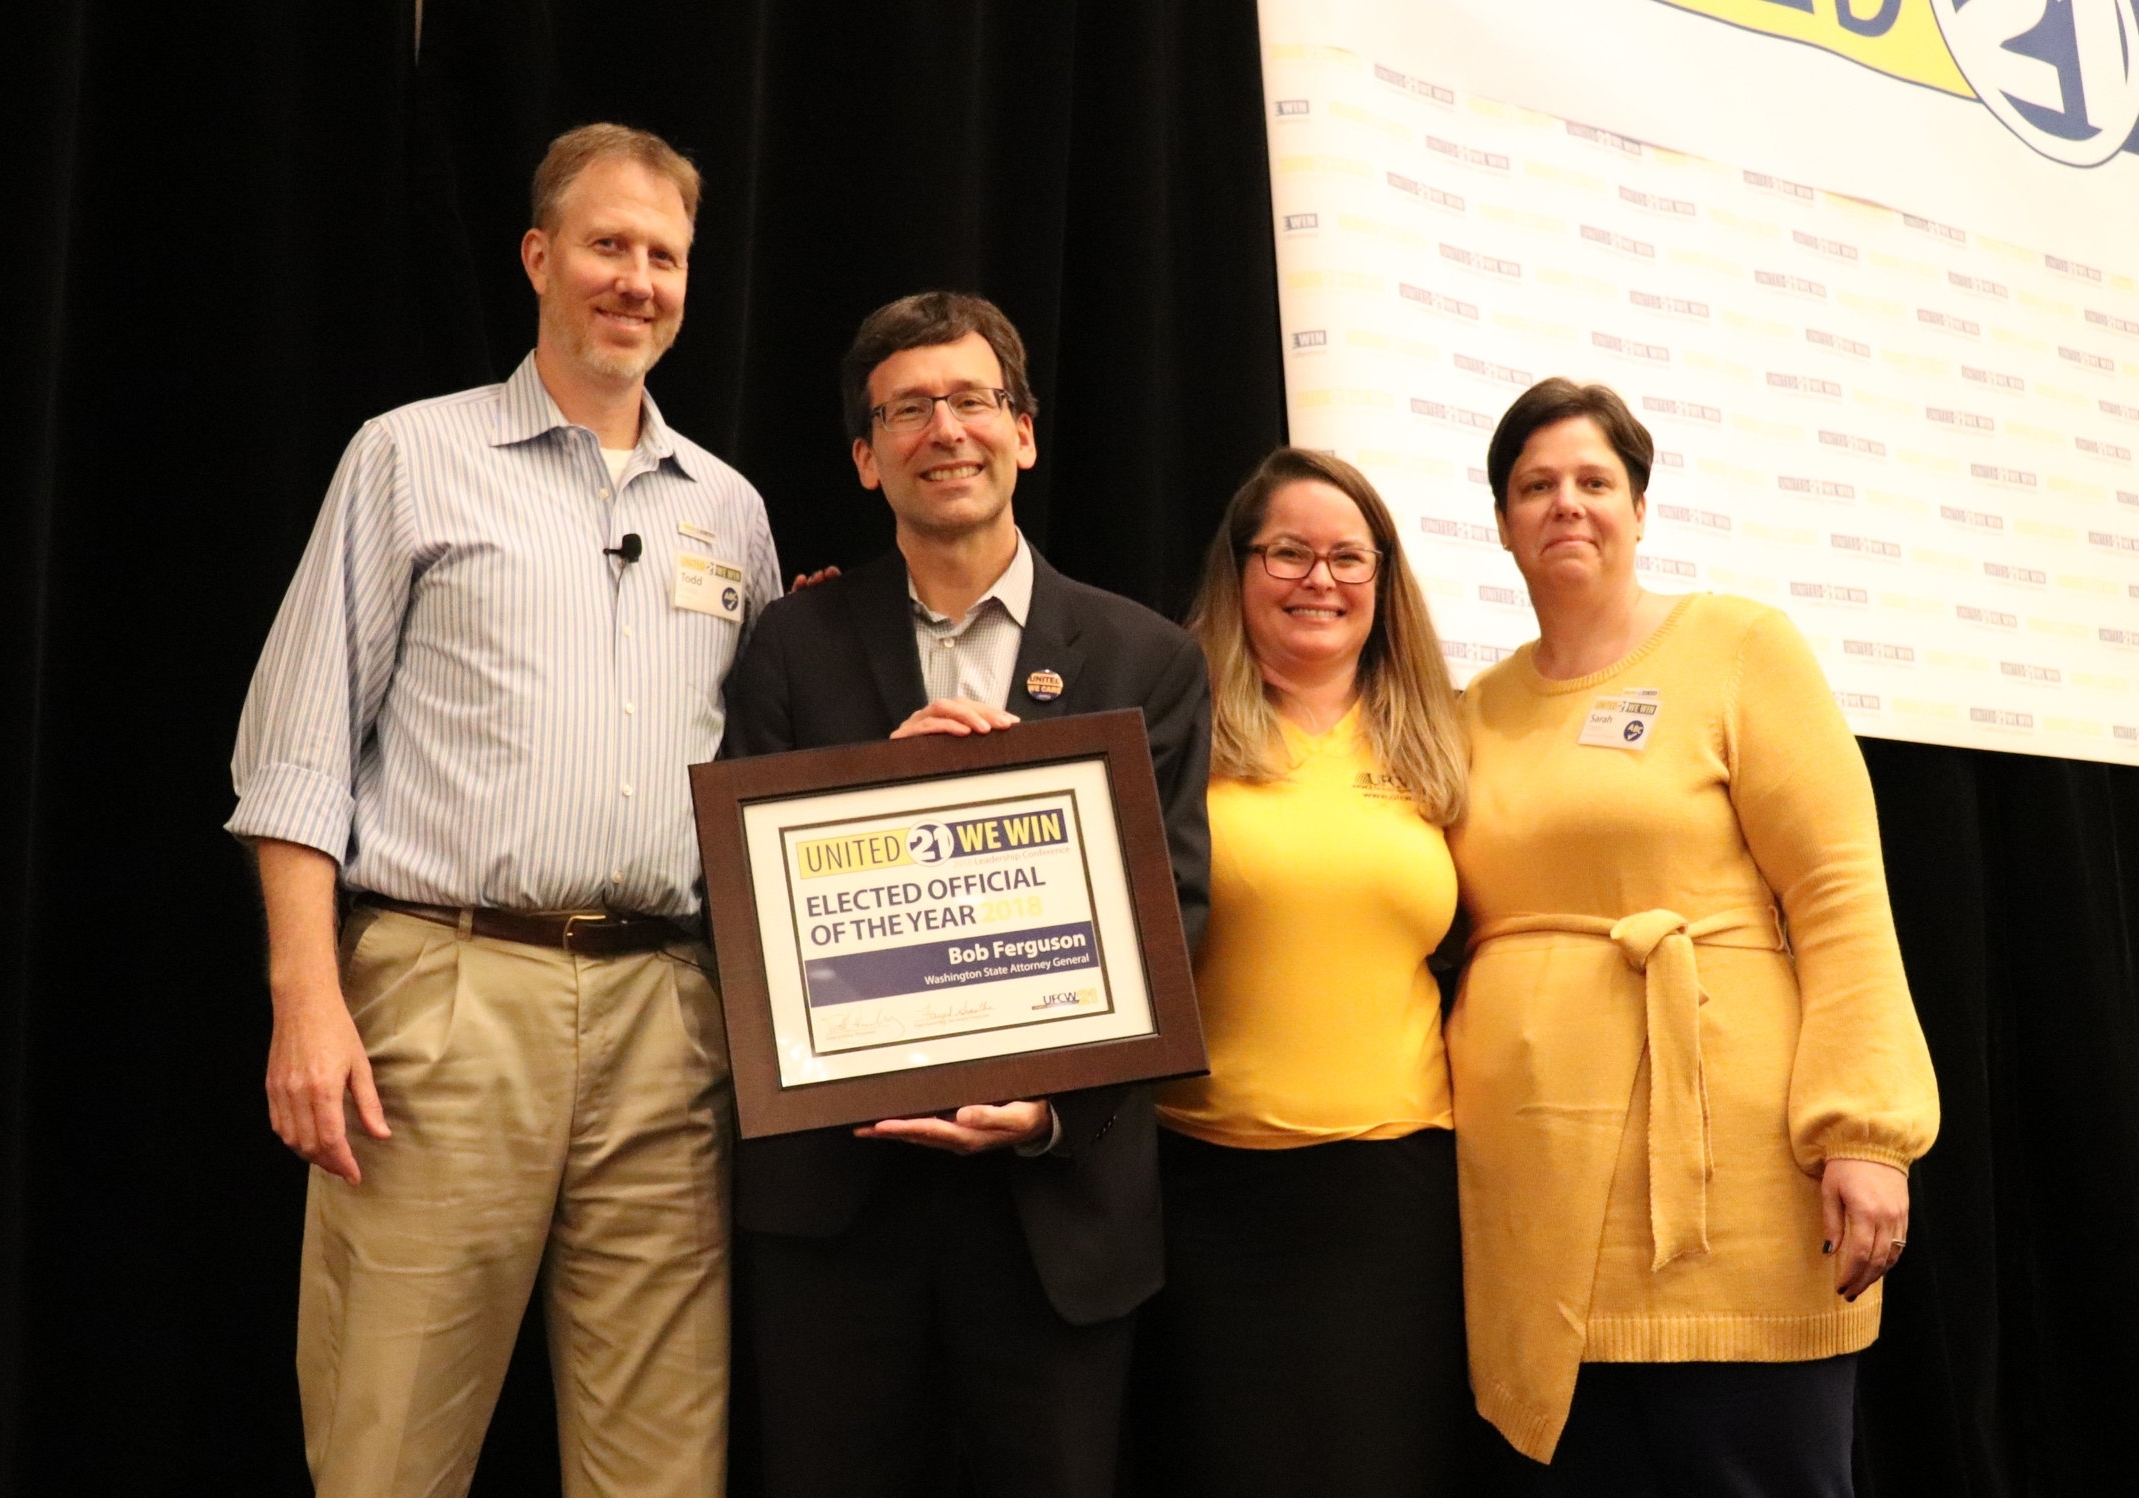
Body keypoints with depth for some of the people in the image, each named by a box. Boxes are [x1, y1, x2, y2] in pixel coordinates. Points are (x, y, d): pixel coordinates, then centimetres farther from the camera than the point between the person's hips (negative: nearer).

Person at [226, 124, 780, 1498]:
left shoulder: (729, 509, 17)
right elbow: (303, 752, 0)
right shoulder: (414, 458, 6)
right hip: (446, 988, -3)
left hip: (665, 1009, 3)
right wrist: (307, 1001, -8)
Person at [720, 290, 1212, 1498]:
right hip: (833, 1182, 1)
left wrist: (1055, 1102, -15)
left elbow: (1173, 914, -1)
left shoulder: (1147, 660, 3)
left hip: (1060, 1186, 0)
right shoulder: (799, 646, 5)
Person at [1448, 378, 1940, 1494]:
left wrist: (1863, 1129, -14)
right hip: (1538, 1202, 4)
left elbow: (1840, 896, -6)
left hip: (1724, 1180, -4)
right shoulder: (1480, 710, 14)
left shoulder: (1738, 648, 1)